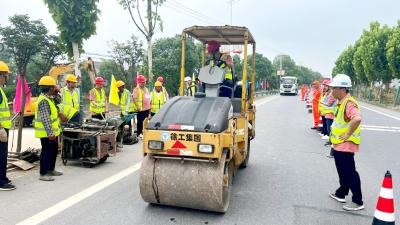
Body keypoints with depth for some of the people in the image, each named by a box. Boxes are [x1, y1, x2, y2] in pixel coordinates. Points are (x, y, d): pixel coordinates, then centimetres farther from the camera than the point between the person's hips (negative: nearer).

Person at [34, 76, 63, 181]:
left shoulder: (48, 99, 11)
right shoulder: (43, 101, -21)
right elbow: (45, 119, -25)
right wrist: (50, 133, -26)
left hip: (52, 132, 10)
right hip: (47, 133, -10)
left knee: (53, 150, 18)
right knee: (46, 152, -3)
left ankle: (51, 170, 31)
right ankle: (43, 174, 5)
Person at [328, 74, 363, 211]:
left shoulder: (349, 103, -23)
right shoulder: (340, 102, 9)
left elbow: (357, 119, -40)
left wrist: (348, 134, -28)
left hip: (345, 145, -10)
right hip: (339, 144, 10)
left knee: (349, 173, 0)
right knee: (342, 171, 20)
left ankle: (358, 201, 12)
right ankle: (341, 193, 34)